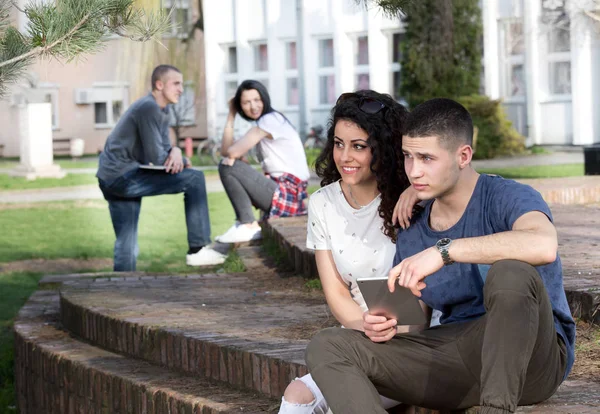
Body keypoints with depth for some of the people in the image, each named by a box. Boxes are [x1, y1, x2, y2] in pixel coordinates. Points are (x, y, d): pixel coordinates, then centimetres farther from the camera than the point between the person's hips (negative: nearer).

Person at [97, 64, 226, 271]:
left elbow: (163, 148, 14)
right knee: (194, 179, -11)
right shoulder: (148, 108, -16)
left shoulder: (163, 110, 15)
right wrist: (182, 160, 0)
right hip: (122, 176, -10)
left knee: (126, 246, 12)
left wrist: (175, 152, -9)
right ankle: (197, 249, -9)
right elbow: (155, 157, -17)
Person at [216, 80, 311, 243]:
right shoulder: (261, 125, 18)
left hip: (288, 195, -11)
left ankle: (248, 226, -13)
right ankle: (244, 224, 12)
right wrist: (231, 116, 7)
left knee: (227, 167, -14)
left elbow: (232, 153, -17)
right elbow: (226, 151, 8)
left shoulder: (270, 120, -11)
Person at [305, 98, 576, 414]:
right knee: (326, 347, -10)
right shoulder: (412, 233, 13)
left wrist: (444, 250, -32)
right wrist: (385, 326, -6)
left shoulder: (506, 197, -8)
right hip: (454, 358, 6)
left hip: (528, 357, -6)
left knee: (512, 273, -37)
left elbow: (544, 245, -34)